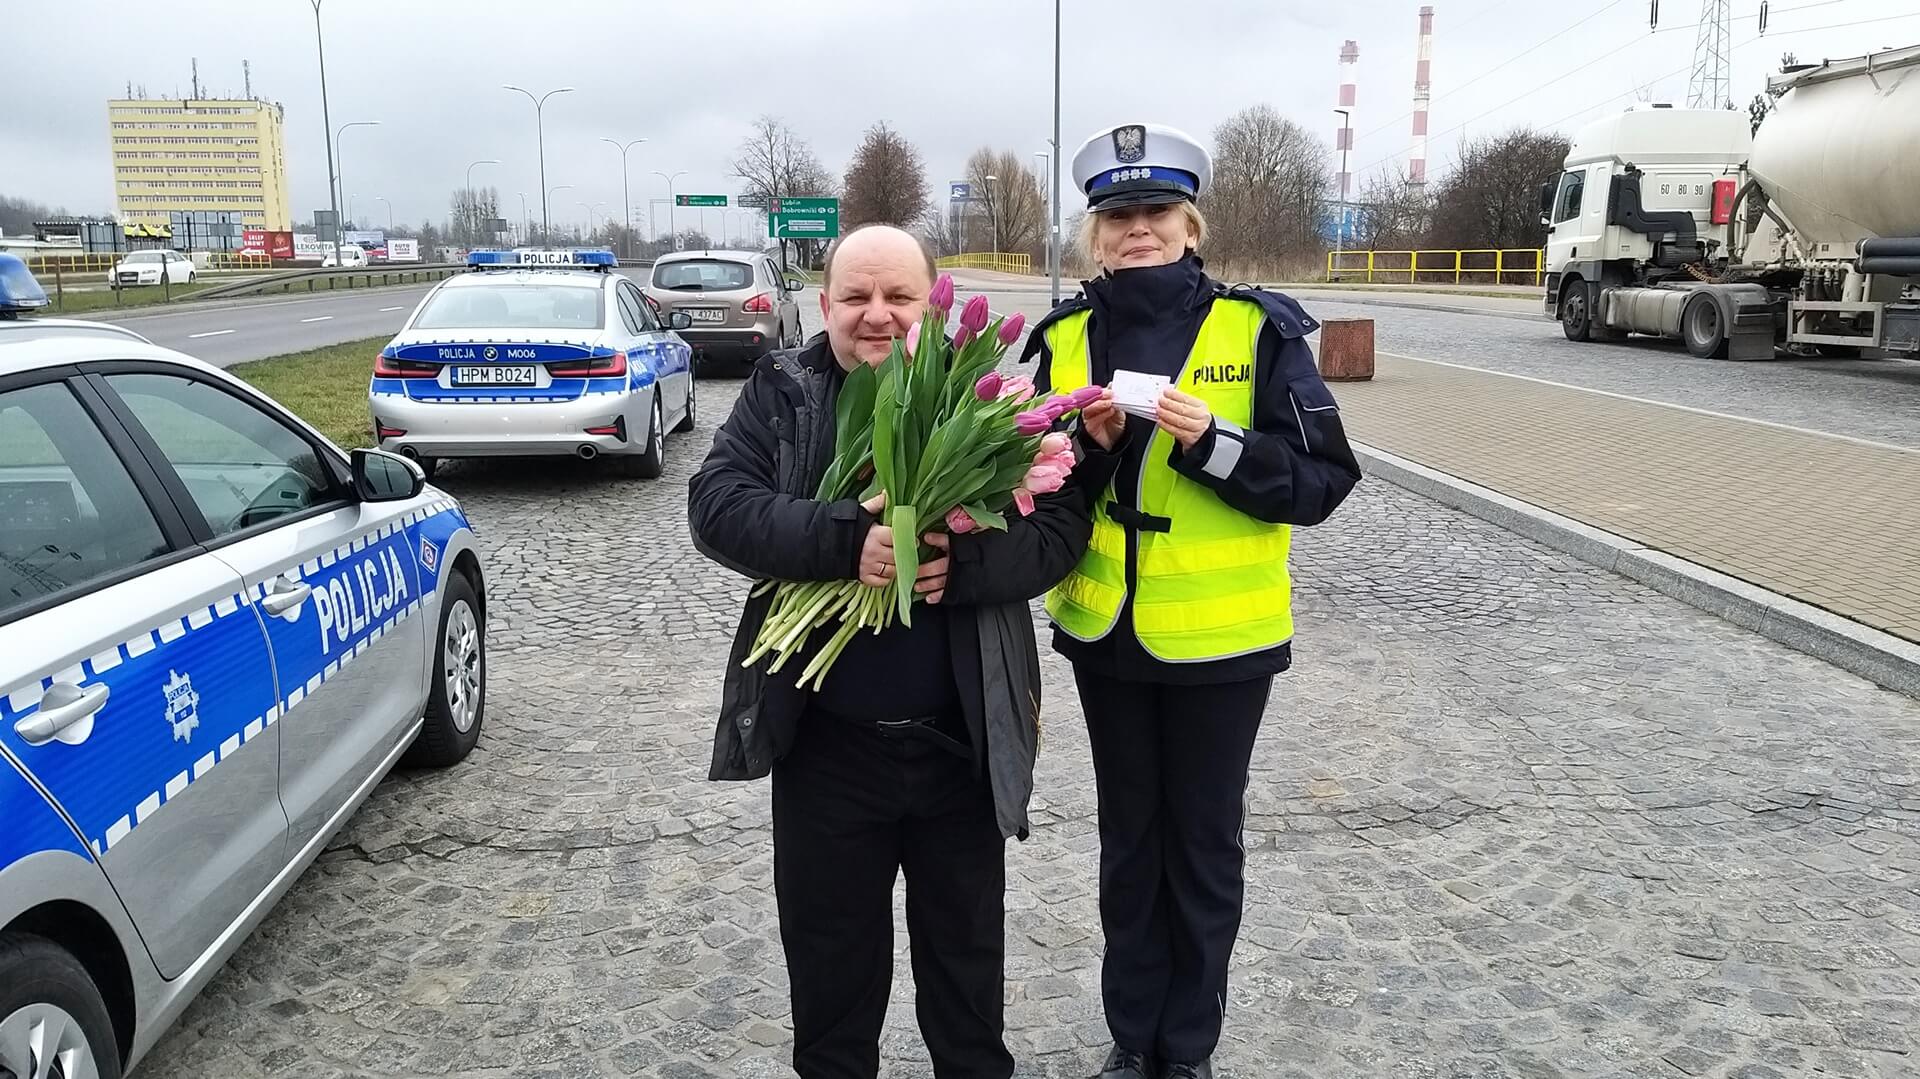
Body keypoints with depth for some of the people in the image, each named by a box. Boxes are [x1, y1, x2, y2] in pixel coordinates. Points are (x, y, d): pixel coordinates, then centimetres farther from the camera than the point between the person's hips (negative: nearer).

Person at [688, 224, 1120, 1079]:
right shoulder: (781, 393, 0)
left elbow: (1061, 523, -7)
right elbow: (716, 507, -12)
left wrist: (962, 564, -25)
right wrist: (845, 541, -27)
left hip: (962, 740, 0)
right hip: (823, 742, 0)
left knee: (967, 951, 20)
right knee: (829, 955, 18)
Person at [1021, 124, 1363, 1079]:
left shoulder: (1257, 330, -8)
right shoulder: (1065, 337, 1)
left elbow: (1322, 477, -10)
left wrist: (1212, 443, -23)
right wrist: (1083, 442, -14)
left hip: (1219, 637, -3)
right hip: (1104, 631, 3)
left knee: (1204, 841, 12)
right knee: (1127, 837, 17)